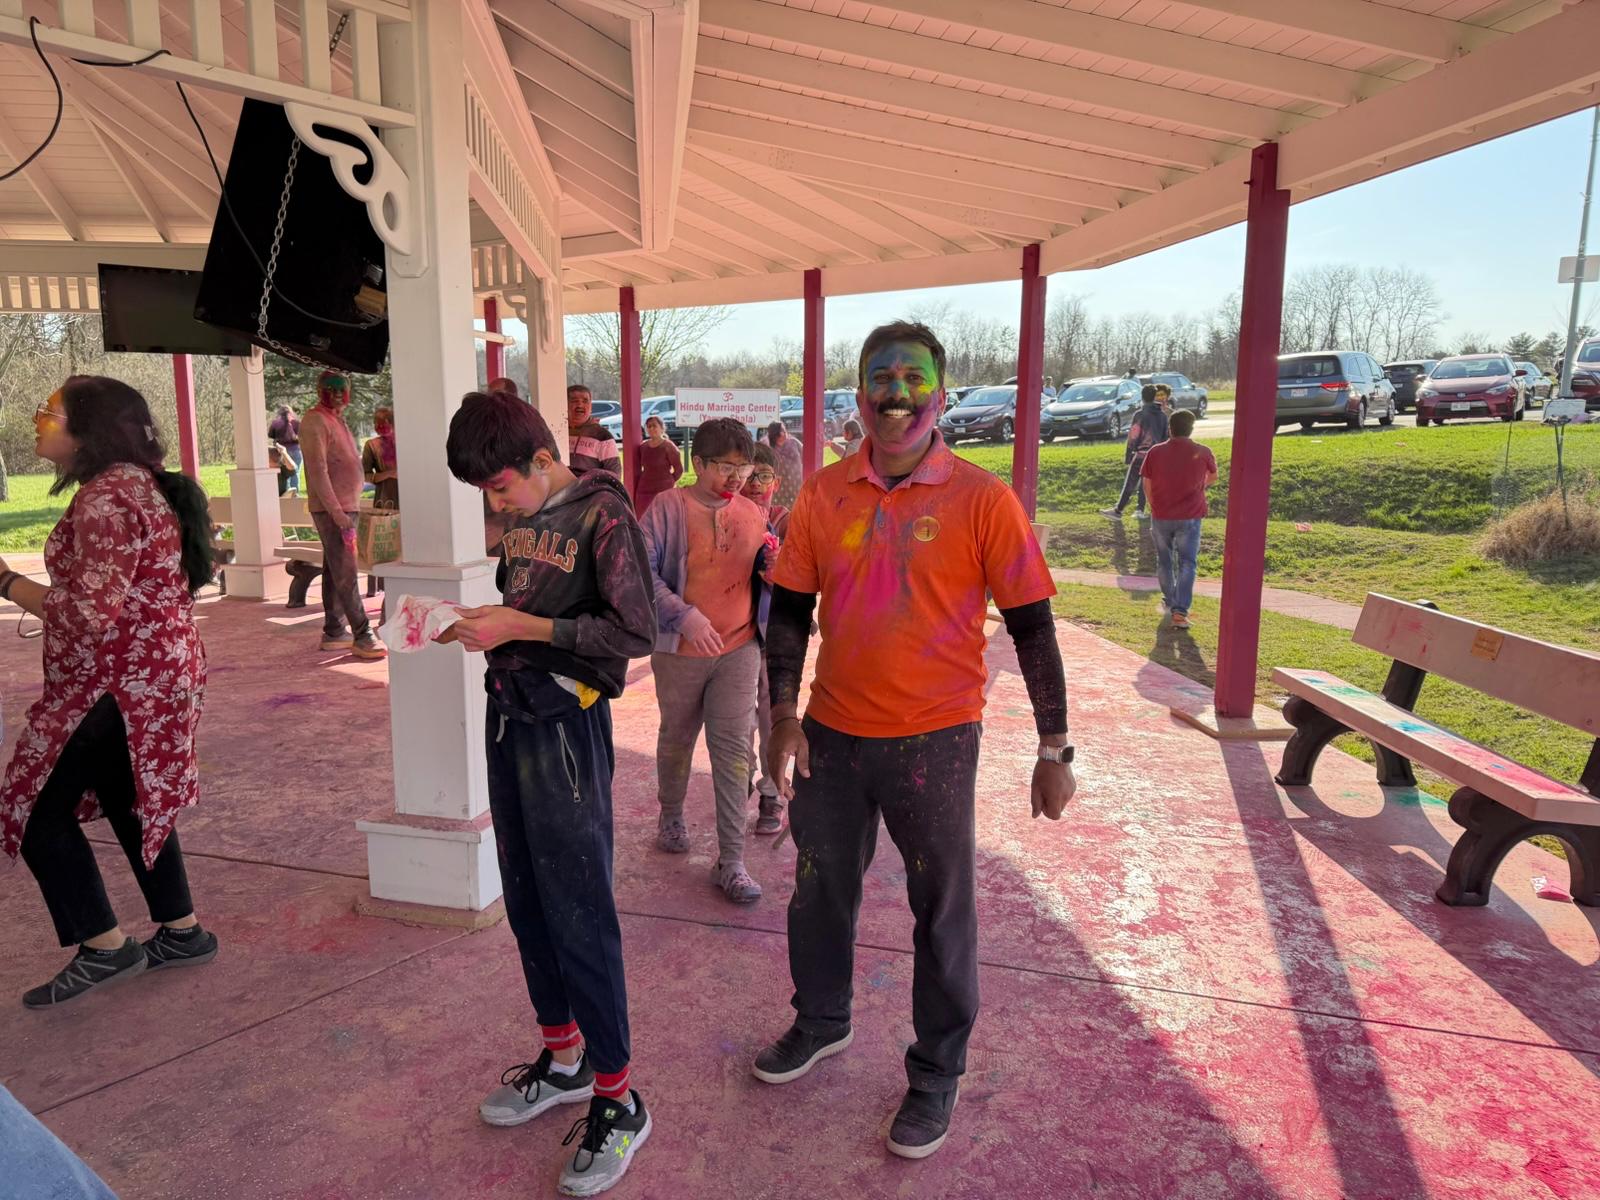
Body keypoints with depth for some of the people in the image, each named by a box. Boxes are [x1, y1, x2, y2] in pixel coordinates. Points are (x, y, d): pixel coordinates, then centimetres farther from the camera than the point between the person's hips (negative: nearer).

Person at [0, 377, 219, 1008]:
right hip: (157, 671, 10)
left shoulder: (106, 499, -20)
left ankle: (103, 946, 10)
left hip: (119, 684, -10)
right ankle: (181, 931, 28)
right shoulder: (140, 483, 12)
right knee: (129, 798, 19)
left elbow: (91, 614, -24)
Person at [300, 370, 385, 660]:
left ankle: (334, 632, 18)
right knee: (345, 573, -11)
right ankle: (363, 636, -12)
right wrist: (337, 512, -23)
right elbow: (318, 471, -18)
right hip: (331, 510, -9)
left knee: (335, 571, 12)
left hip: (344, 508, 9)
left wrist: (346, 509, 17)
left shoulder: (337, 420, 18)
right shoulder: (315, 422, -10)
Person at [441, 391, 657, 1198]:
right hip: (509, 714, 8)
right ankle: (563, 1061, 33)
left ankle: (617, 1099, 13)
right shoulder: (522, 519, 10)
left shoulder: (601, 515, -12)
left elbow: (635, 632, -18)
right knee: (525, 901, 15)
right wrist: (480, 626, 1)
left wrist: (521, 627, -20)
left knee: (578, 914, -2)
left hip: (565, 725, -8)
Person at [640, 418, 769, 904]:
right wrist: (684, 614, -25)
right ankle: (671, 815, 45)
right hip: (680, 650, -2)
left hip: (739, 649, 2)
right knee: (676, 739, 18)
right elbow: (643, 570, -15)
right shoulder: (668, 508, -8)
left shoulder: (753, 514, 6)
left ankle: (731, 861, 3)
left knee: (733, 751, -3)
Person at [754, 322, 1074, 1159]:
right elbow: (790, 609, 5)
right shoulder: (824, 494, 0)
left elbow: (1031, 626, -8)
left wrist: (1054, 750, -9)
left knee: (941, 908, 11)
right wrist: (784, 713, -5)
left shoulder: (982, 499, -10)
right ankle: (822, 1021, 47)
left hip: (934, 740, -3)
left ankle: (937, 1072, 34)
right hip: (831, 732, 4)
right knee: (820, 886, 20)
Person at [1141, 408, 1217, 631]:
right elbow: (1212, 478, 13)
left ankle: (1170, 601, 37)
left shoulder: (1155, 452, -4)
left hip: (1161, 516, 2)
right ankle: (1180, 610, -11)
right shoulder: (1203, 452, -5)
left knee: (1164, 560, 20)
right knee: (1186, 563, 1)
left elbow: (1147, 485, 1)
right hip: (1190, 517, -2)